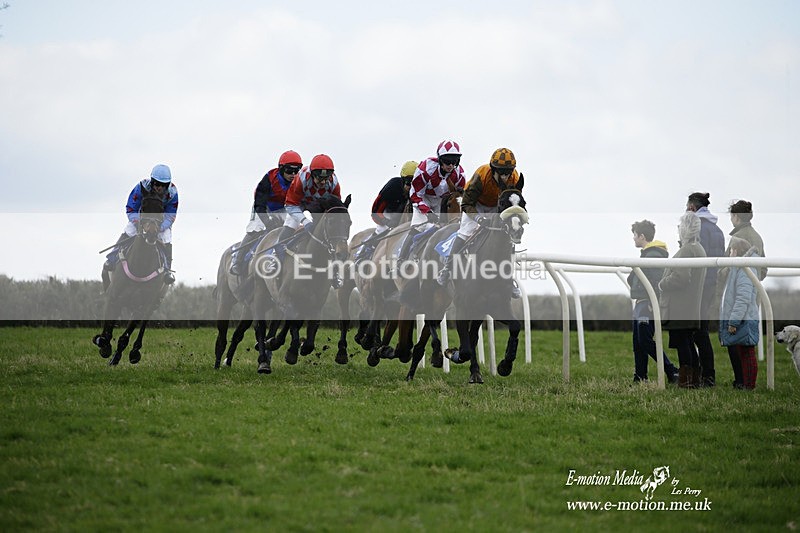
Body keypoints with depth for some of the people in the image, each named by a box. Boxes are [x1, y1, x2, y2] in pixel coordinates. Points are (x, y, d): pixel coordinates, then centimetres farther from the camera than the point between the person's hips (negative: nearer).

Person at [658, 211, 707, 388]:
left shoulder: (687, 250, -17)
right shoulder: (699, 249, 15)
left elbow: (680, 277, -24)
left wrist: (661, 284, -8)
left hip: (679, 310, -10)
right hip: (691, 310, 10)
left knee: (682, 344, -6)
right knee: (687, 344, 15)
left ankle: (685, 381, -6)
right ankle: (695, 379, 18)